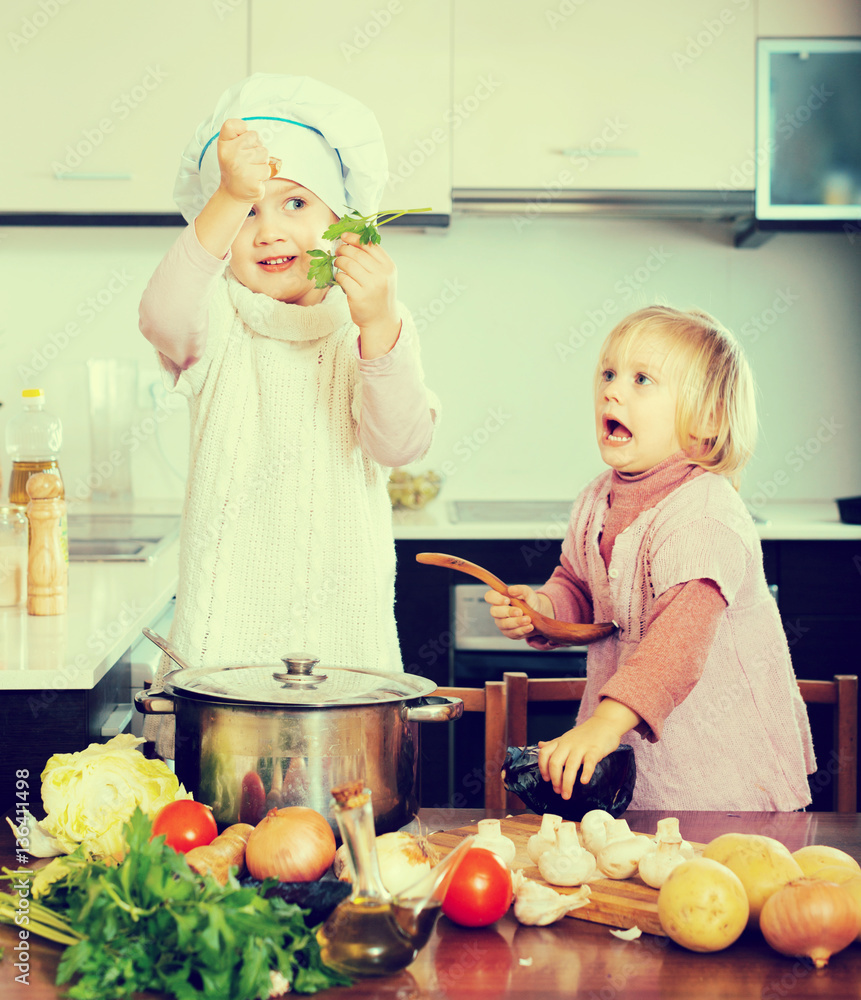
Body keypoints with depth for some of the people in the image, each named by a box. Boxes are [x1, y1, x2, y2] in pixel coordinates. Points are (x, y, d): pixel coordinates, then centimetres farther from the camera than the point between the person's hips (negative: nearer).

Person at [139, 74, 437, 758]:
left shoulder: (380, 327, 5)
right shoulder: (217, 323, 2)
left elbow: (402, 444, -11)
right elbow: (162, 320, -22)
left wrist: (377, 322, -27)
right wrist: (230, 200, -35)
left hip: (348, 633, 1)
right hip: (223, 640, -1)